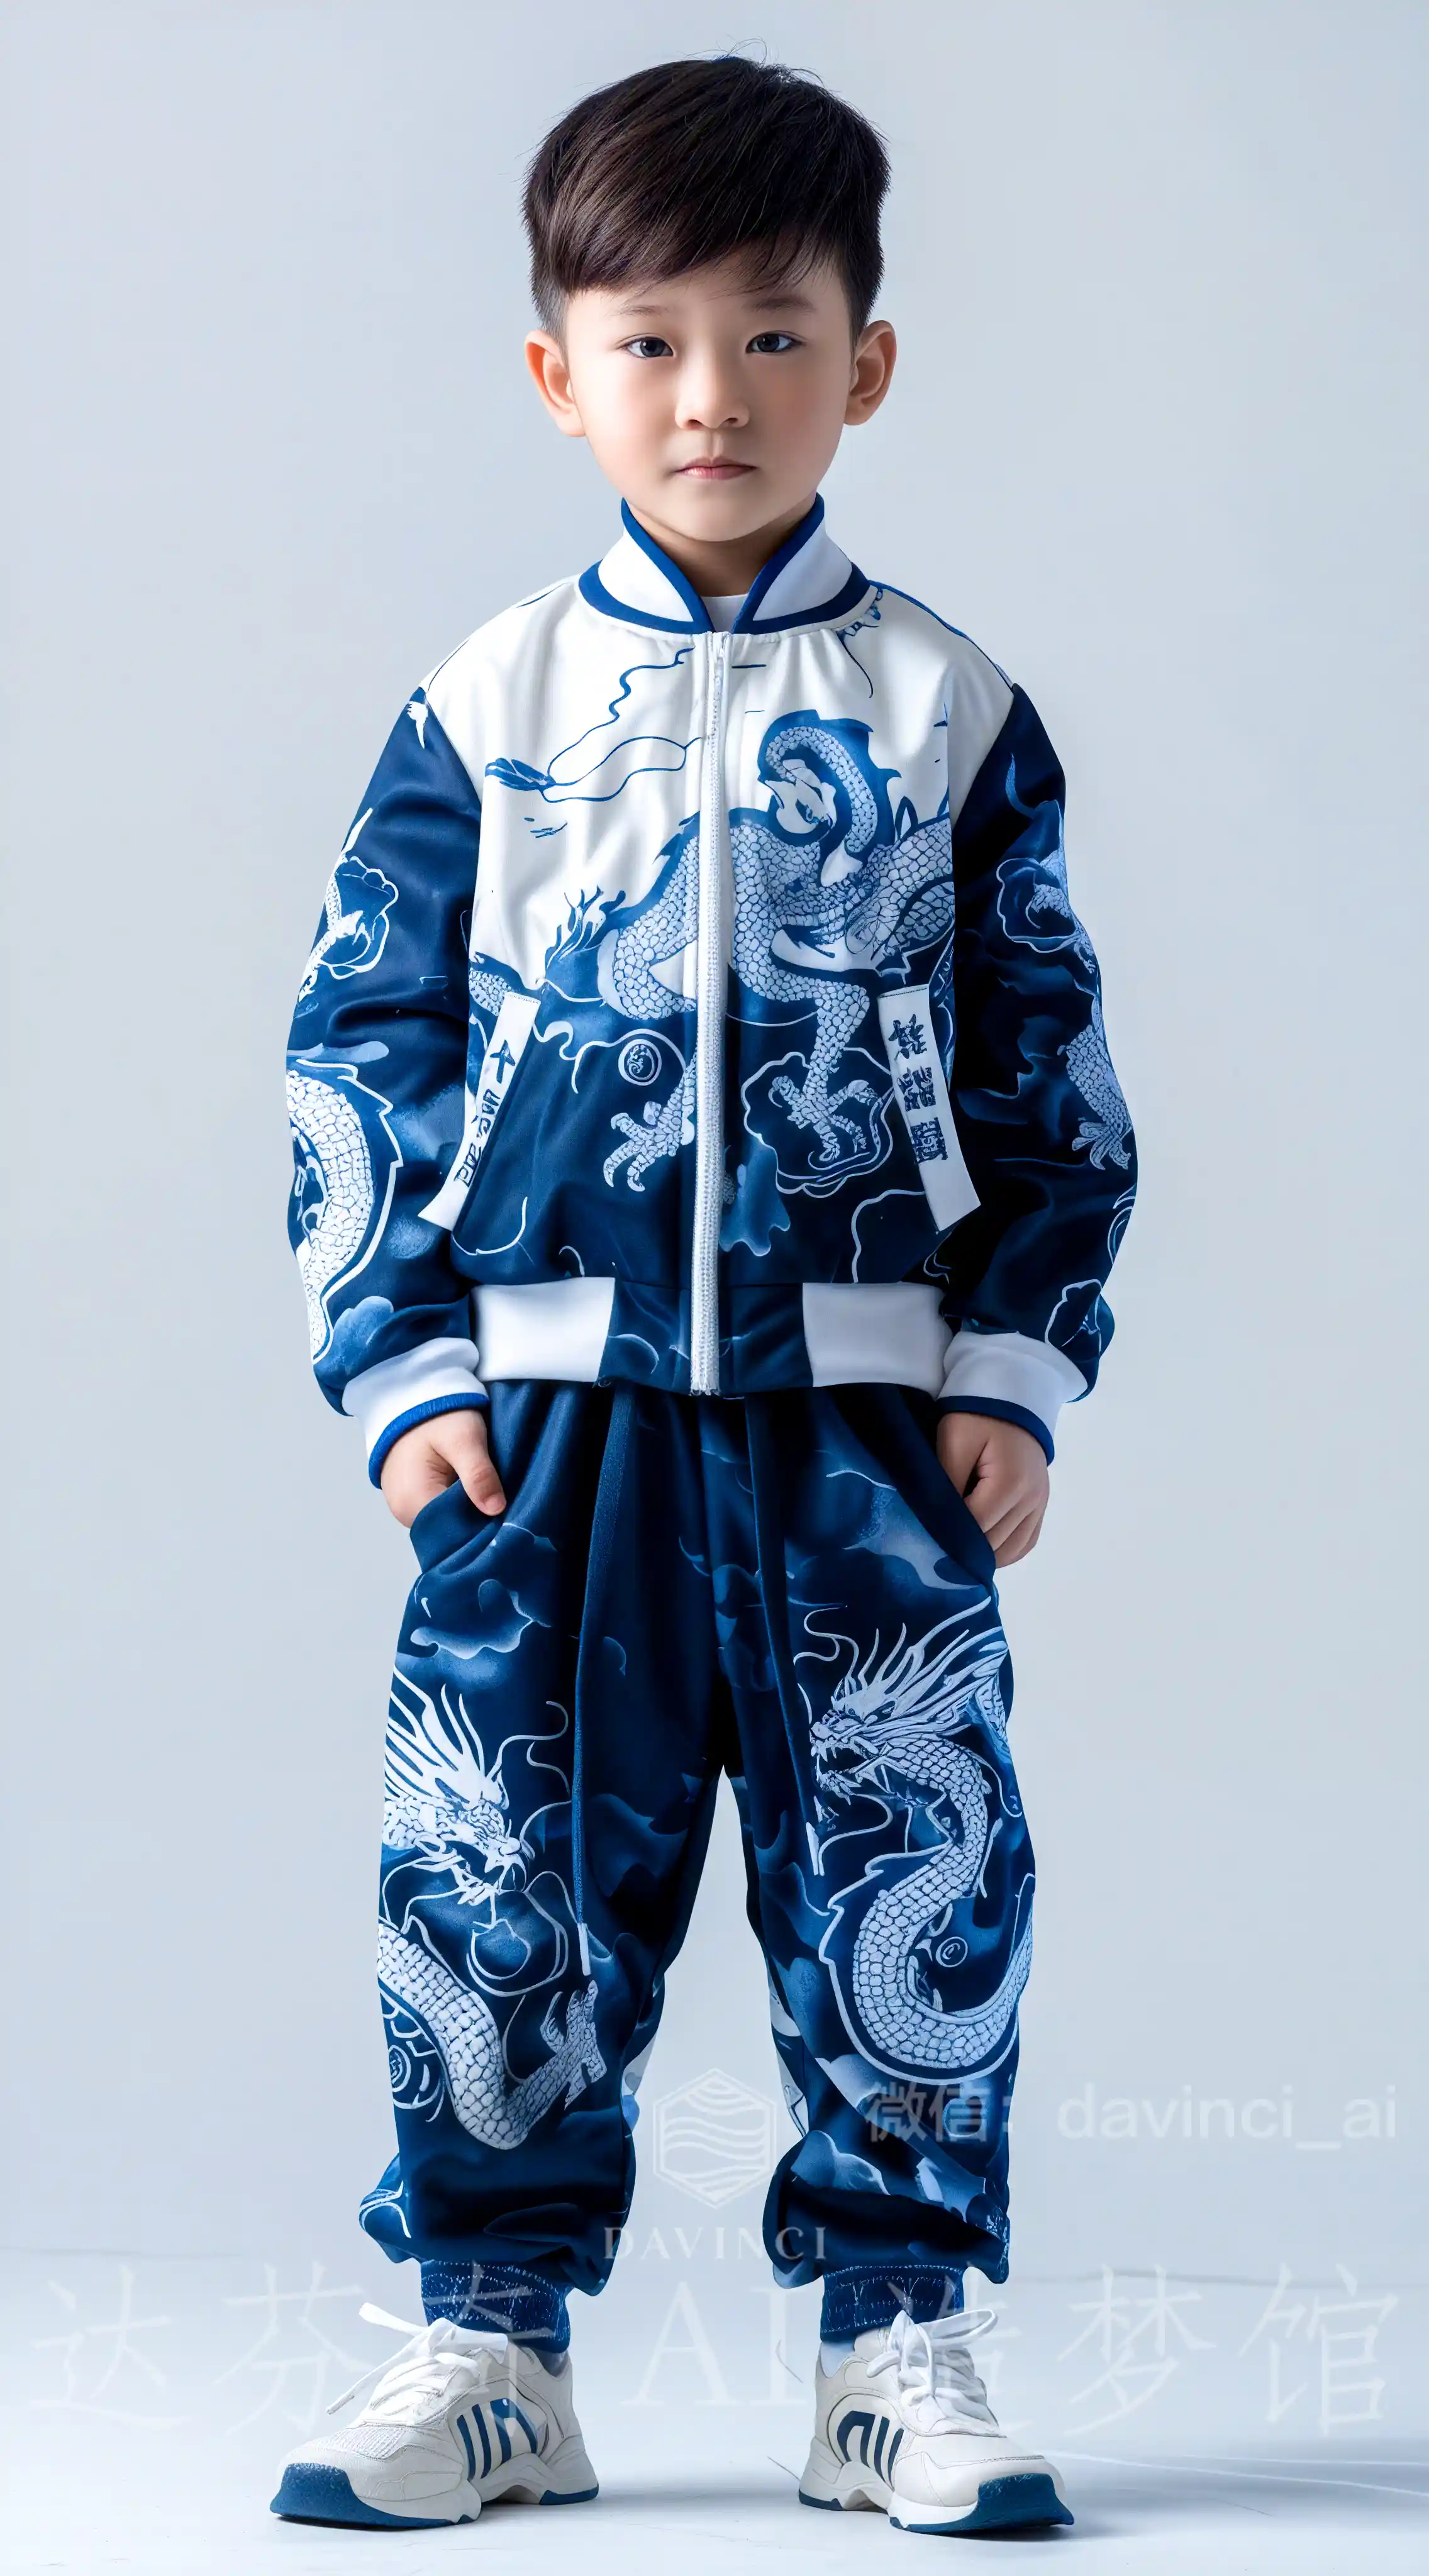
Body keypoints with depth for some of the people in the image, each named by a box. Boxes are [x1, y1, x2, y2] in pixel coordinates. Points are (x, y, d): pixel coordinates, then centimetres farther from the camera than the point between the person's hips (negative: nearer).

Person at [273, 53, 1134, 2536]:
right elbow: (360, 1050, 6)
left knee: (906, 1865, 1)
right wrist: (401, 1369, -2)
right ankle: (487, 2342, 13)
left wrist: (1018, 1363, 0)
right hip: (552, 1399, 0)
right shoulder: (483, 714, 5)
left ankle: (899, 2340, 13)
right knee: (506, 1867, 2)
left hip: (863, 1403, 0)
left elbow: (1047, 1069, 8)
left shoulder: (946, 714, 5)